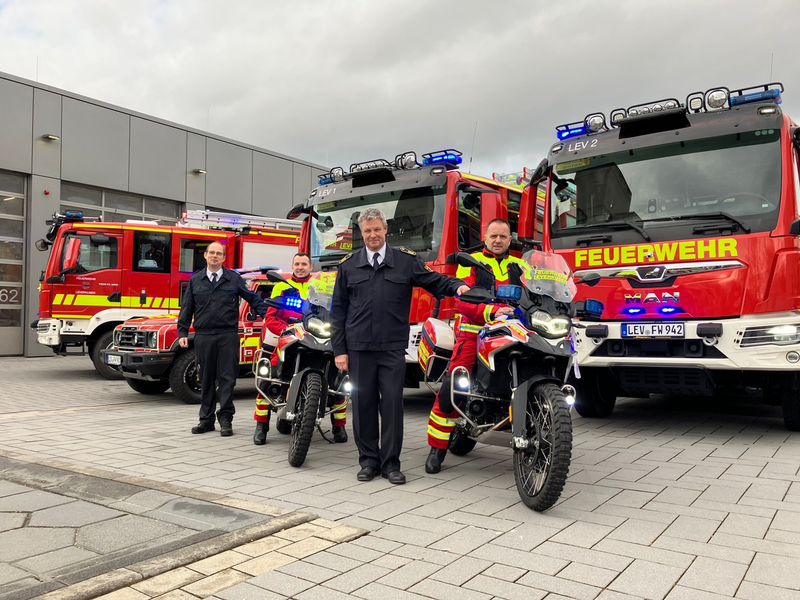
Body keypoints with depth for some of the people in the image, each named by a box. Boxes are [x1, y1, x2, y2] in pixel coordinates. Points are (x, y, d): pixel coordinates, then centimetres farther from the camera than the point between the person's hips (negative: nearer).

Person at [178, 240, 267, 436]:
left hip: (228, 335, -2)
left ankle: (225, 418, 5)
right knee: (206, 379, 8)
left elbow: (253, 298, 11)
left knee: (227, 378, -2)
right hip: (203, 336, 2)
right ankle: (206, 419, 17)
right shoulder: (195, 280, 12)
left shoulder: (234, 279, 7)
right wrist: (182, 333, 6)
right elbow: (186, 309, 13)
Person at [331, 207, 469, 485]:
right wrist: (339, 349, 4)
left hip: (393, 347, -1)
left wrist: (458, 286, -16)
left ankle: (390, 462, 11)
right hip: (358, 347, 1)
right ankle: (368, 460, 18)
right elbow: (338, 310, 10)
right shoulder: (348, 265, 10)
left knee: (392, 403, -1)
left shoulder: (406, 260, 7)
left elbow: (434, 281, 6)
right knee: (363, 404, 5)